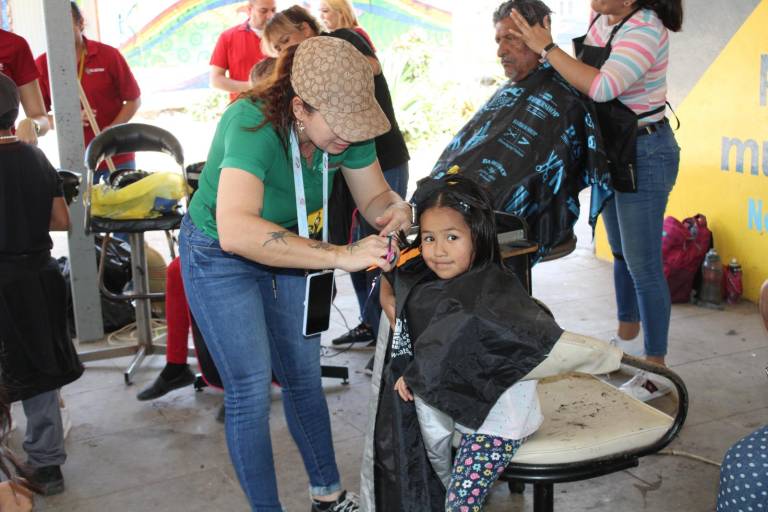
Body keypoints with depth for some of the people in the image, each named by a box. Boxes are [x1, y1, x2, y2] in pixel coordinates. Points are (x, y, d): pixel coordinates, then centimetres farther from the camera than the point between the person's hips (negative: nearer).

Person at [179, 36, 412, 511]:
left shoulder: (345, 128, -20)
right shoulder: (253, 125, -38)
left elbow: (374, 196, -5)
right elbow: (235, 230, -53)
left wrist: (395, 209, -30)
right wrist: (339, 255, -54)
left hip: (289, 248, 6)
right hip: (219, 257, -5)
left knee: (304, 377, 13)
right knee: (251, 390, -6)